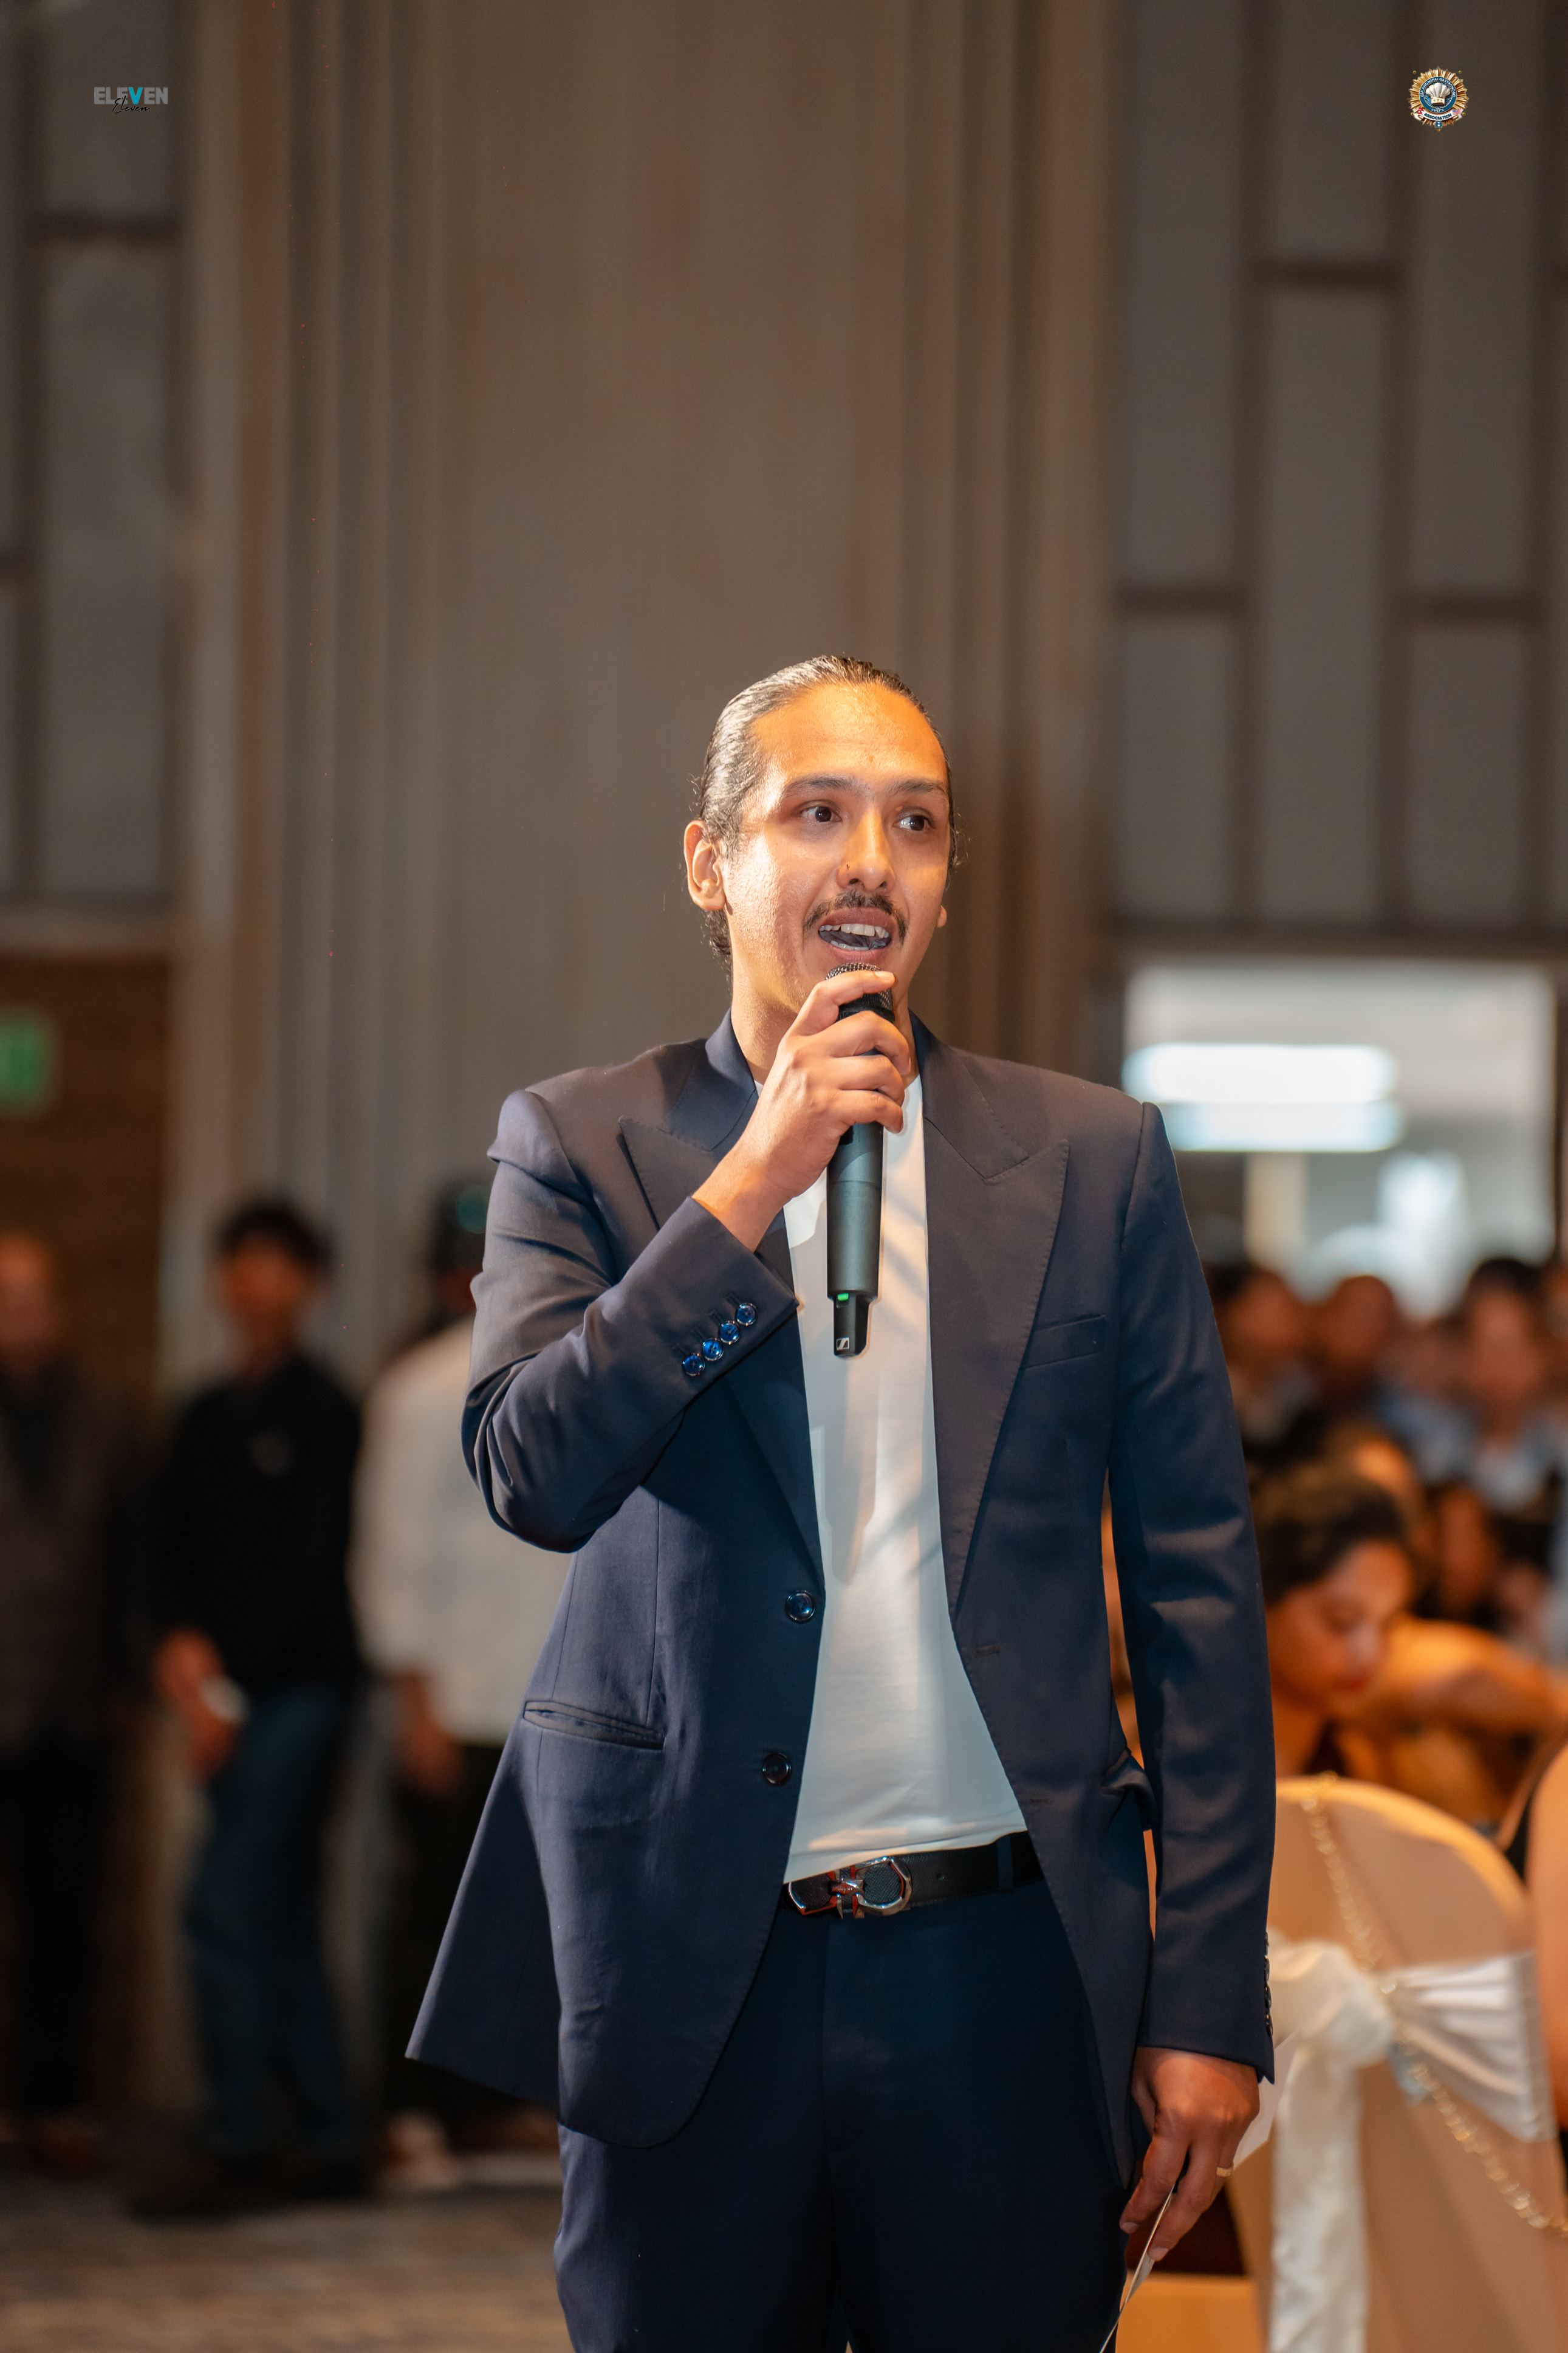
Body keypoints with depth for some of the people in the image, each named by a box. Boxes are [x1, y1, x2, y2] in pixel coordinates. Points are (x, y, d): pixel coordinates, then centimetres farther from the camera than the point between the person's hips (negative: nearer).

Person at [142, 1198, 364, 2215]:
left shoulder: (323, 1413, -5)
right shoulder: (209, 1418, 15)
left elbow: (312, 1564, -11)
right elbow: (182, 1543, 13)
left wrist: (231, 1683, -14)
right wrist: (183, 1638, -6)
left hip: (297, 1689, -7)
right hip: (234, 1698, 7)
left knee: (228, 1907, -12)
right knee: (281, 1918, 8)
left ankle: (237, 2147, -9)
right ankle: (330, 2140, 14)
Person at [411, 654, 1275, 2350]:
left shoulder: (1093, 1161, 6)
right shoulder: (580, 1145, 5)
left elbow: (1197, 1584, 5)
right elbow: (532, 1478, -10)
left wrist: (1210, 1998, 0)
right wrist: (755, 1179, -16)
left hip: (1006, 1960, 1)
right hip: (691, 1963, -1)